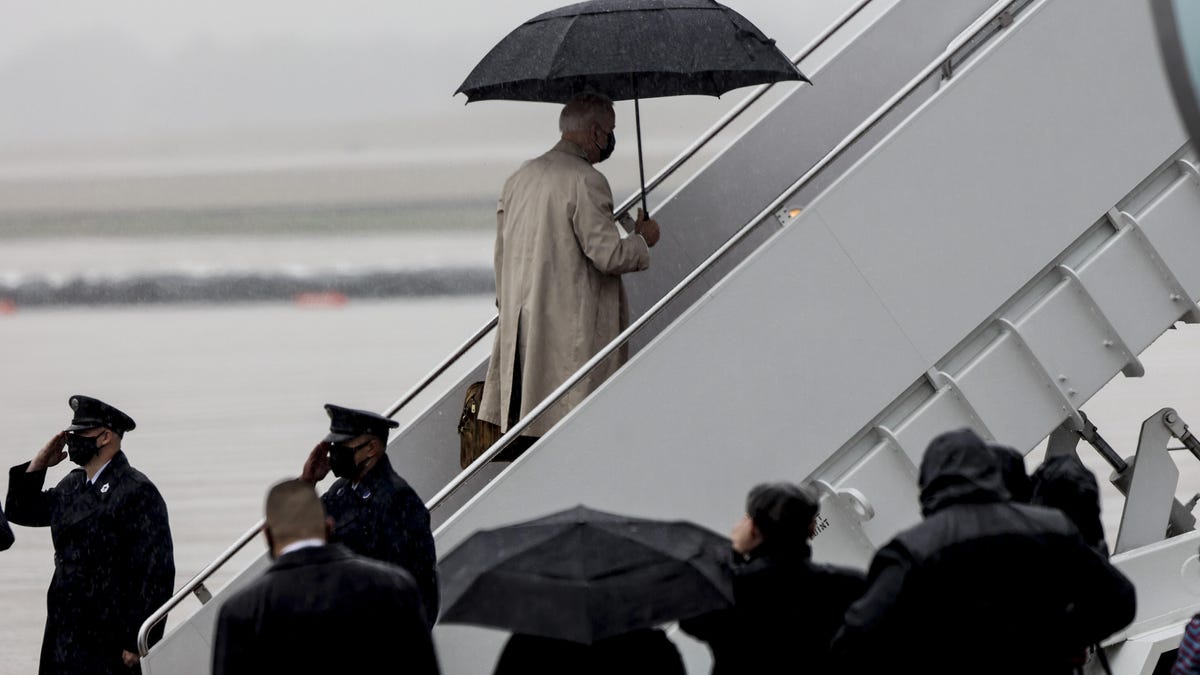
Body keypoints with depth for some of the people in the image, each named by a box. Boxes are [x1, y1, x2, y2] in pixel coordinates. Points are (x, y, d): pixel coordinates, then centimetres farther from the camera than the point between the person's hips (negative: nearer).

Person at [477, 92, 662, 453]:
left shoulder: (519, 179, 14)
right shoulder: (586, 182, -12)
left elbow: (501, 258, 19)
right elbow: (608, 255, -16)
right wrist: (642, 239, 3)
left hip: (521, 331, 8)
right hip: (573, 333, -8)